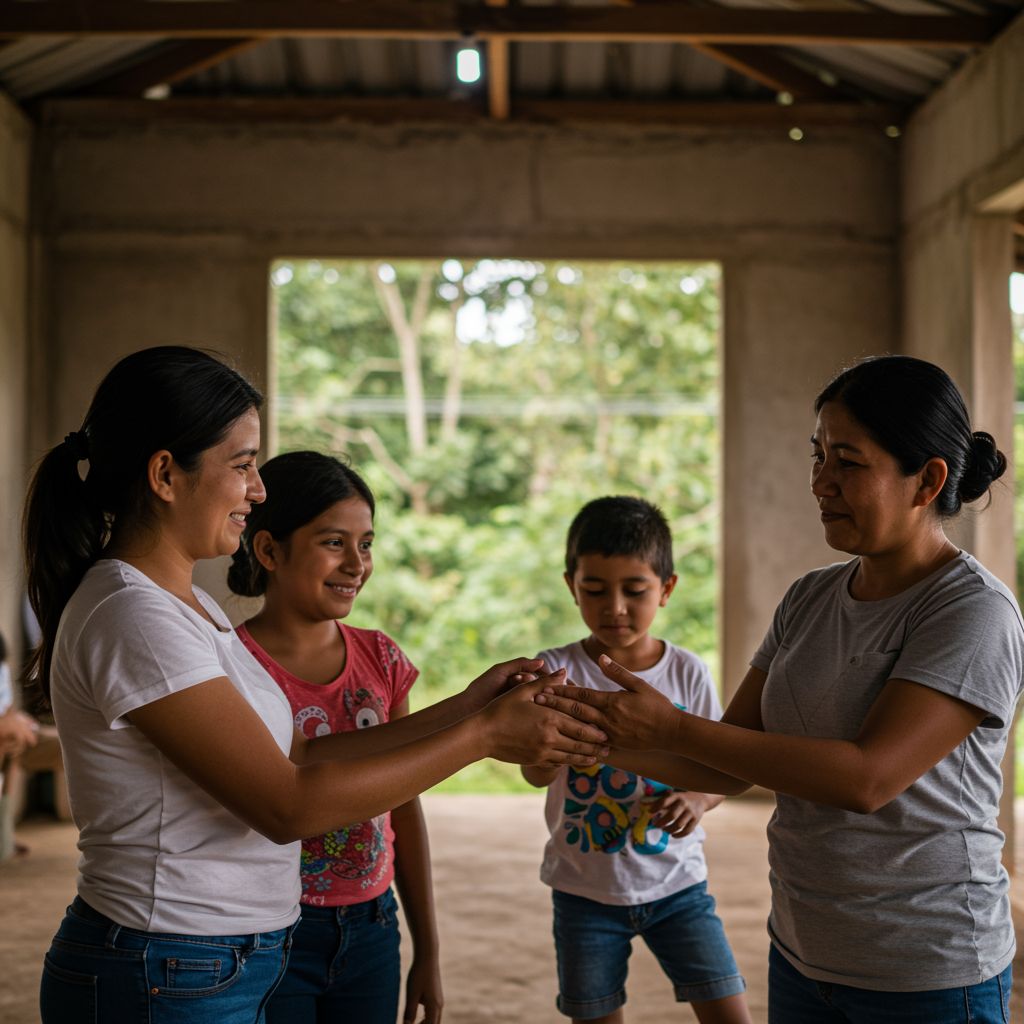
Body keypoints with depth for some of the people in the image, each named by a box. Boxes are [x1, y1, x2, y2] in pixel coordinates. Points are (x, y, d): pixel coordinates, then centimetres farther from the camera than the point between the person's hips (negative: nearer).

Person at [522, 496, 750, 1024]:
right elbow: (536, 772, -26)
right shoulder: (558, 671, -11)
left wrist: (698, 798, -20)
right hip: (585, 889, -1)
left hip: (675, 882, 1)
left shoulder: (687, 673, -4)